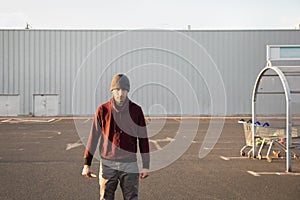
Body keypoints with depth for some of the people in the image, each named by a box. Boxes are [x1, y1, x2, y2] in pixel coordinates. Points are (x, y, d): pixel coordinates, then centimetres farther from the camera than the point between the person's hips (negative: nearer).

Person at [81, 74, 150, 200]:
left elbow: (143, 139, 3)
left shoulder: (136, 110, -1)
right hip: (108, 164, 0)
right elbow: (93, 138, 2)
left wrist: (146, 166, 2)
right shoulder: (103, 110, -2)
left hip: (130, 165, 0)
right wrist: (86, 164, 1)